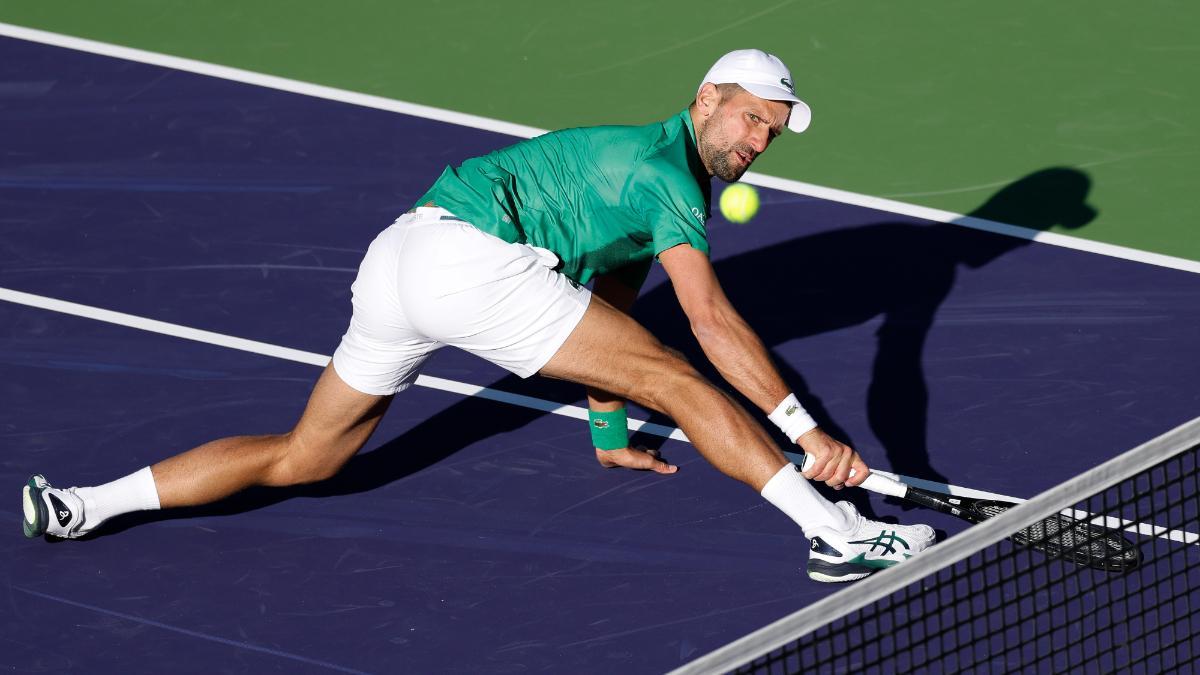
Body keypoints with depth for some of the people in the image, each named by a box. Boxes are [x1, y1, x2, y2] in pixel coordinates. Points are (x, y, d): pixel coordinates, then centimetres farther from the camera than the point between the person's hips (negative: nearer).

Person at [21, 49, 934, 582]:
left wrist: (609, 435, 47)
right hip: (469, 255, -10)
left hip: (393, 261, 10)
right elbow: (711, 319, -16)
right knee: (676, 379, -11)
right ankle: (835, 533, -19)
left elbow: (602, 318, 39)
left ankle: (79, 509, 12)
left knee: (303, 458, 16)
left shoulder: (641, 172, 27)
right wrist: (804, 430, -18)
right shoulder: (669, 173, -3)